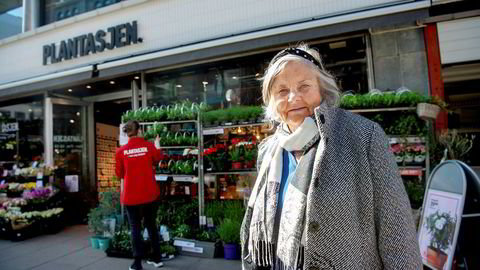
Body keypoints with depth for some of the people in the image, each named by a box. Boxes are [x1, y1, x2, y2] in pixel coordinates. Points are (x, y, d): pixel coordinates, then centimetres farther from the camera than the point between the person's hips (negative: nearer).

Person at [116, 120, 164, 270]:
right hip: (149, 194, 1)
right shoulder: (149, 146, -5)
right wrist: (157, 146, 30)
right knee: (151, 225, 16)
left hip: (131, 196, -1)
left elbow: (119, 174, 5)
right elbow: (158, 159, 15)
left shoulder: (121, 151, -5)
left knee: (135, 228, 10)